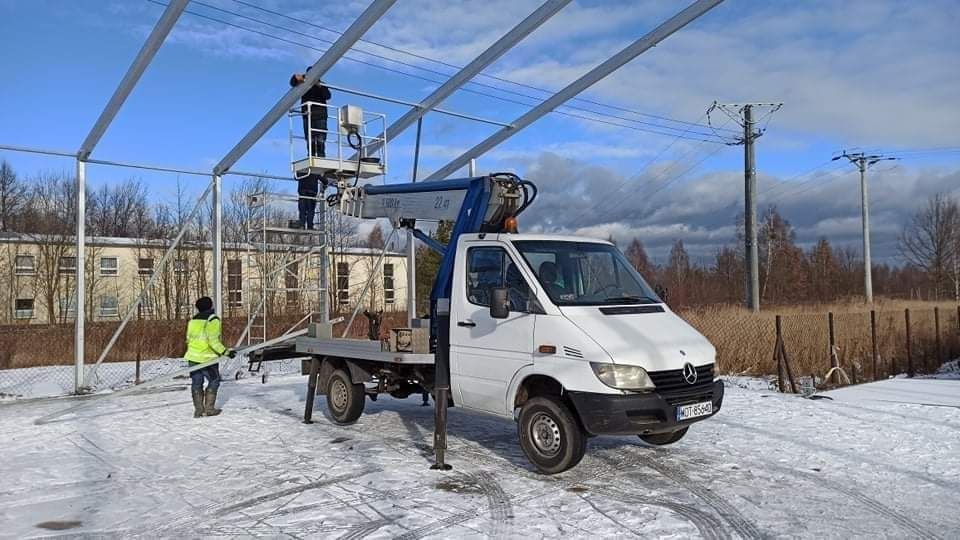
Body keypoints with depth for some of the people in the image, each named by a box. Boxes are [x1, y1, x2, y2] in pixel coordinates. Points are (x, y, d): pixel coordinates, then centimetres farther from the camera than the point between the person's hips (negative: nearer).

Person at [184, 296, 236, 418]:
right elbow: (213, 341, -20)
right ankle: (209, 408, 5)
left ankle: (198, 409, 16)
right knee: (214, 381, 7)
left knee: (196, 382, 13)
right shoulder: (213, 320, -12)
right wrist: (225, 352, -16)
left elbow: (189, 338, 15)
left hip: (193, 357, 6)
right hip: (207, 358, -6)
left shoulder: (193, 320, 8)